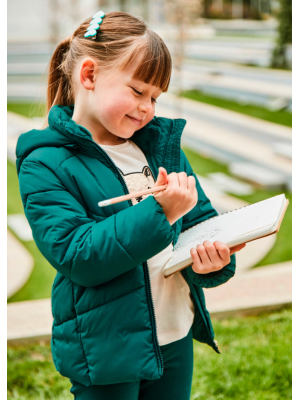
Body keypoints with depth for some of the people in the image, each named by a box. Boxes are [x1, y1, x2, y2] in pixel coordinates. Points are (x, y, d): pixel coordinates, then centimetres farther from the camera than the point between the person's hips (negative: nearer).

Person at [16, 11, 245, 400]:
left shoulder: (162, 144, 6)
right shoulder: (45, 165, -12)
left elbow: (201, 220, 6)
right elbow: (76, 255, -21)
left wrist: (213, 260, -16)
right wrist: (158, 212, -28)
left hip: (176, 337, 6)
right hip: (105, 350, -5)